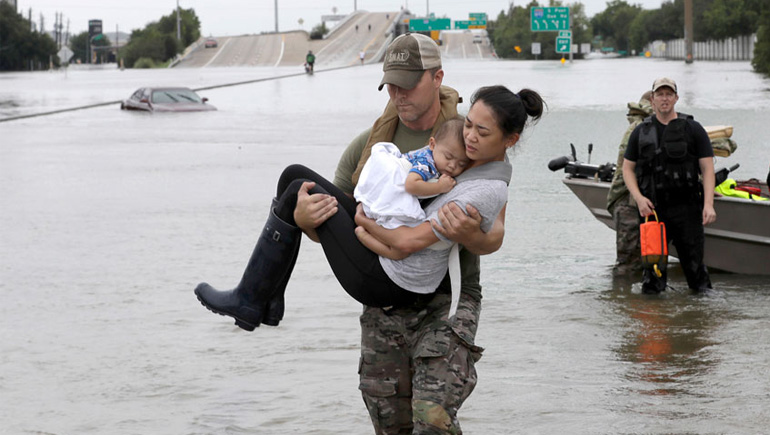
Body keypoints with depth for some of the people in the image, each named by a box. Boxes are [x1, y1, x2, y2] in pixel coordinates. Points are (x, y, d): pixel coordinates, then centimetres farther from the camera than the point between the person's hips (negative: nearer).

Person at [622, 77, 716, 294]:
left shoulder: (693, 129, 4)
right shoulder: (641, 132, 11)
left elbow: (707, 169, 1)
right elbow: (627, 168, 13)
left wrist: (708, 204, -12)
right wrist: (638, 198, -4)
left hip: (686, 209, -2)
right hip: (652, 209, 2)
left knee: (694, 263, -3)